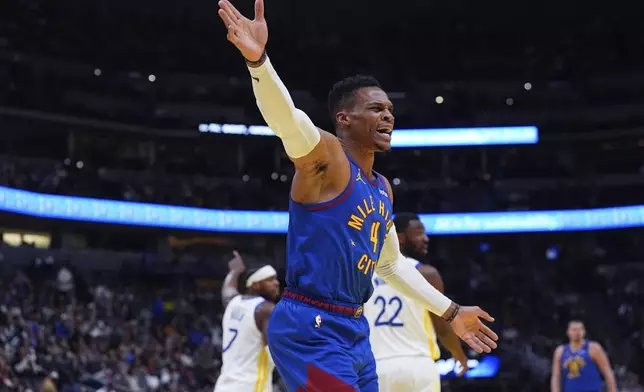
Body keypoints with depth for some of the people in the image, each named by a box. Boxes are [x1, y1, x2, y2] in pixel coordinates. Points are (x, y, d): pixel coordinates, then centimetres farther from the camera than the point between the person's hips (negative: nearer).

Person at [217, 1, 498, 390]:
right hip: (310, 328, -9)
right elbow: (286, 117, -29)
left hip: (355, 330, 9)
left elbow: (391, 263, 29)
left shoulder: (383, 189, 16)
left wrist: (451, 311, 31)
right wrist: (258, 58, -48)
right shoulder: (324, 155, -8)